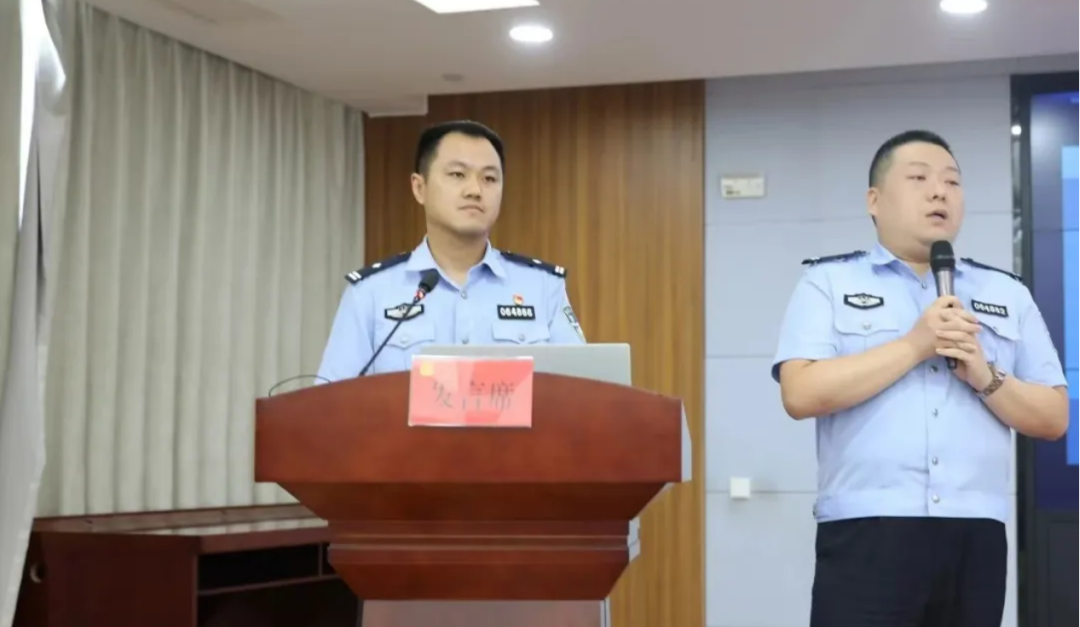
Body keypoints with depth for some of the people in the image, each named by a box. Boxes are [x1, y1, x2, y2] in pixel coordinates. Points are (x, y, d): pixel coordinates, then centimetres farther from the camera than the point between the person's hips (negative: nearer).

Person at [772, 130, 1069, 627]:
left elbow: (1054, 418, 12)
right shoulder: (828, 283, 6)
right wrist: (914, 345, -12)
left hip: (976, 536, 4)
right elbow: (802, 394, -8)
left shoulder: (1008, 294, 16)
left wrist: (985, 376, -6)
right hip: (866, 532, -3)